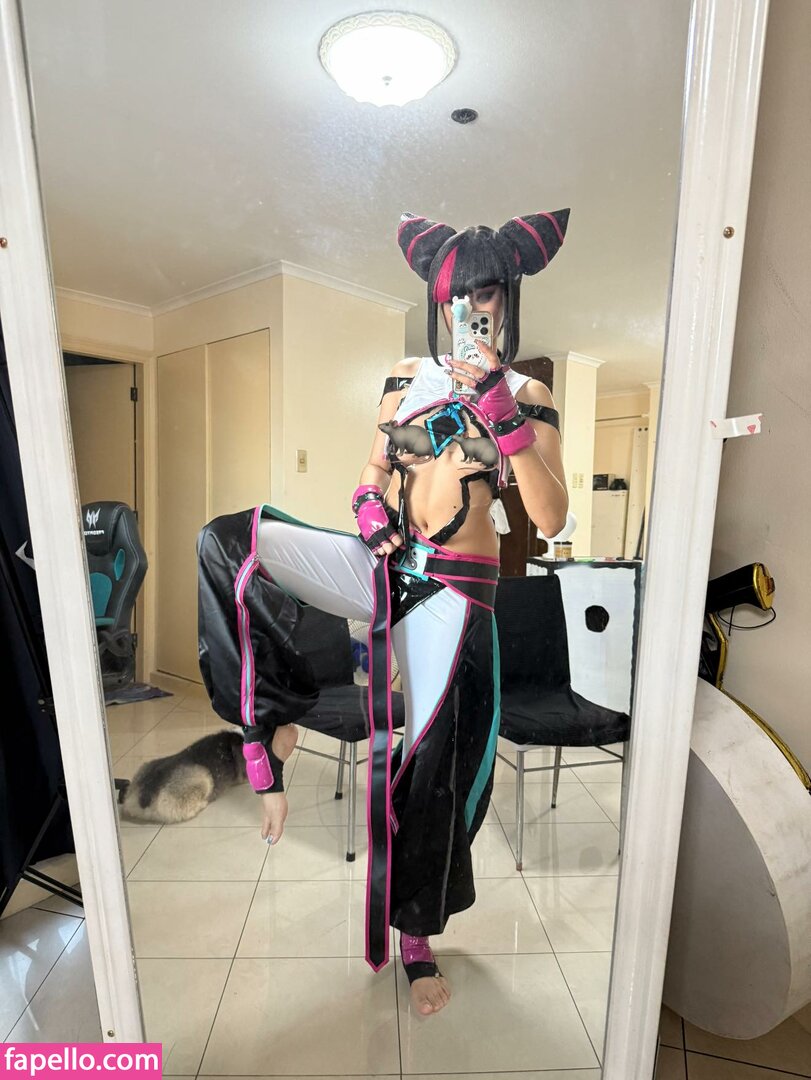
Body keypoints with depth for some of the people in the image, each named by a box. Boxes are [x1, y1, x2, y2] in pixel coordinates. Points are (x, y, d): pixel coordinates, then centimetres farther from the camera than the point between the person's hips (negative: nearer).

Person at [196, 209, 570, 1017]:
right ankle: (273, 723, -7)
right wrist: (370, 509, -8)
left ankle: (417, 936, 31)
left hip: (455, 589, -3)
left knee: (438, 761, 2)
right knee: (221, 545, -17)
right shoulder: (407, 377, 12)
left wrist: (501, 408, -17)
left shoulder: (527, 396, 3)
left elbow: (551, 518, -11)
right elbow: (371, 476, 15)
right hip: (378, 561, 3)